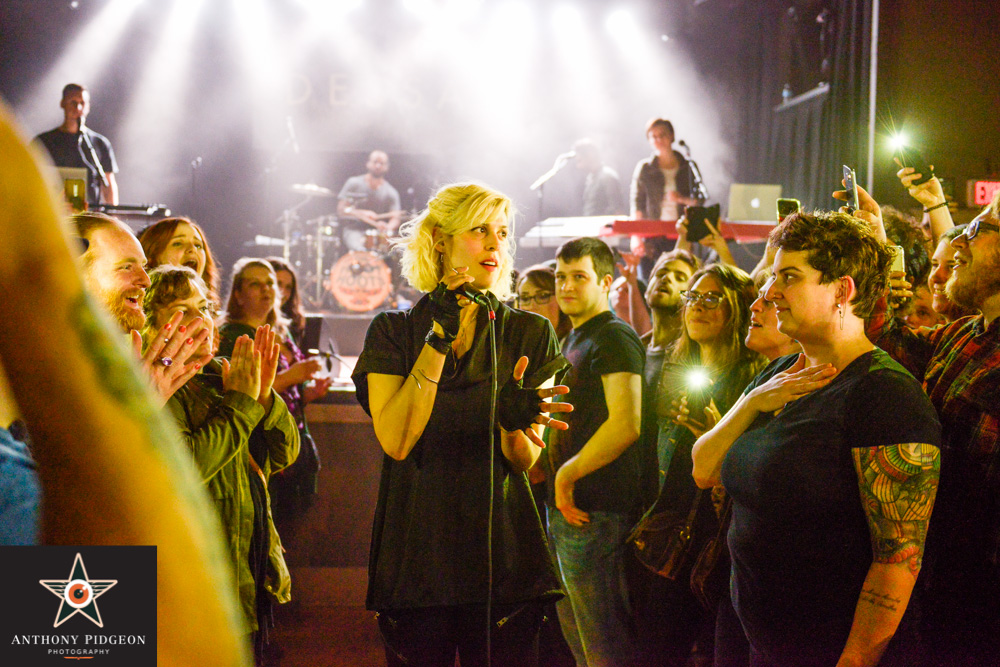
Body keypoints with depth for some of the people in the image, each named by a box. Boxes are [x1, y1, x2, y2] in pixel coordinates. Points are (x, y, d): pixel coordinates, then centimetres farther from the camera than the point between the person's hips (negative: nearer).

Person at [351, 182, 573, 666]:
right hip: (416, 549, -1)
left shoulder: (528, 334, 5)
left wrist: (512, 422, -22)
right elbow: (396, 441, -11)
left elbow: (526, 461, 0)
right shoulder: (394, 331, 3)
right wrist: (438, 340, -14)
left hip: (500, 549, 1)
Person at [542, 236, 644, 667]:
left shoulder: (615, 338, -11)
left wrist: (567, 474, -17)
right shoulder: (573, 341, 20)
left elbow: (627, 423, -23)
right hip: (564, 510, 10)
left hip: (594, 514, -10)